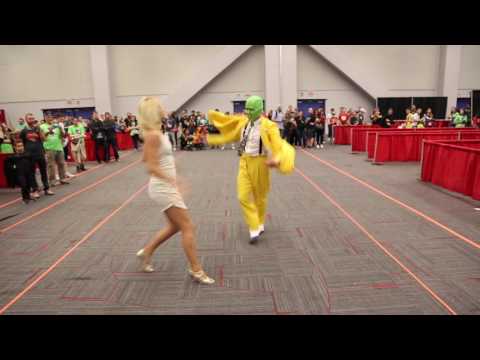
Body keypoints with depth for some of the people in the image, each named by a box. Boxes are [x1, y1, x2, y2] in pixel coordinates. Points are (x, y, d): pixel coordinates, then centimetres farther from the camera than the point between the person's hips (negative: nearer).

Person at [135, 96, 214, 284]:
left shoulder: (156, 132, 9)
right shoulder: (153, 135, -19)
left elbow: (146, 159, 19)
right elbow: (152, 167, -23)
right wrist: (173, 181, -28)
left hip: (165, 187, 10)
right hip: (163, 188, -10)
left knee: (174, 226, 21)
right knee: (188, 228, -3)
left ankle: (146, 252, 33)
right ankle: (196, 270, 9)